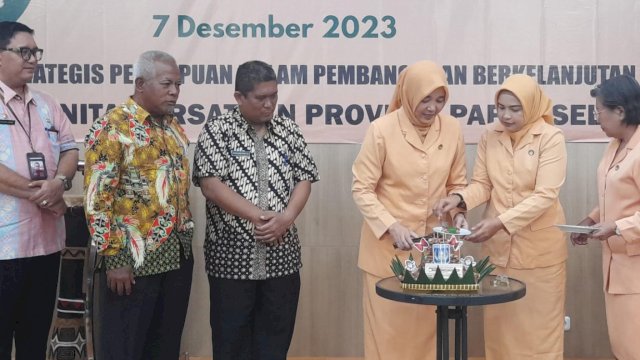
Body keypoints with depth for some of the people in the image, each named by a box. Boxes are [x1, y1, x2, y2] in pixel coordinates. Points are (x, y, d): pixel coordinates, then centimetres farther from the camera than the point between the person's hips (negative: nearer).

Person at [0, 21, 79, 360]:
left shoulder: (47, 105, 13)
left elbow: (70, 150, 10)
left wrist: (58, 183, -11)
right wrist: (39, 194, -14)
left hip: (47, 239, 6)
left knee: (36, 333, 15)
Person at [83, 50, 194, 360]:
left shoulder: (174, 127, 12)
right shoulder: (111, 127, -11)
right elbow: (96, 198, -15)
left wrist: (186, 240, 15)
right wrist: (114, 258, -17)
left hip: (178, 255, 7)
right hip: (133, 260, -7)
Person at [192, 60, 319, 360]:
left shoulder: (288, 130, 9)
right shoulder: (218, 130, -4)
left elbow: (304, 179, 7)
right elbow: (210, 185, -12)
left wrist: (285, 218, -11)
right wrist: (259, 216, -16)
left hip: (281, 254, 4)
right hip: (232, 254, -3)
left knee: (276, 336, 10)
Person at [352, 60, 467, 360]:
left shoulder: (452, 128, -1)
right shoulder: (382, 129, -12)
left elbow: (457, 184, 10)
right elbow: (361, 189, -10)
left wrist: (457, 215, -7)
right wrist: (391, 227, -20)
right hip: (387, 245, -3)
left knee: (429, 326, 11)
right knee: (389, 327, 5)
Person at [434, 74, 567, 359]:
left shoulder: (551, 138, -12)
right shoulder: (489, 137, 2)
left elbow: (545, 195, -19)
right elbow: (482, 184, 4)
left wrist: (500, 222, -27)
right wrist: (460, 197, -18)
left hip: (538, 246, -4)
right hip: (498, 244, 4)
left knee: (539, 324, 7)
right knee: (499, 322, 13)